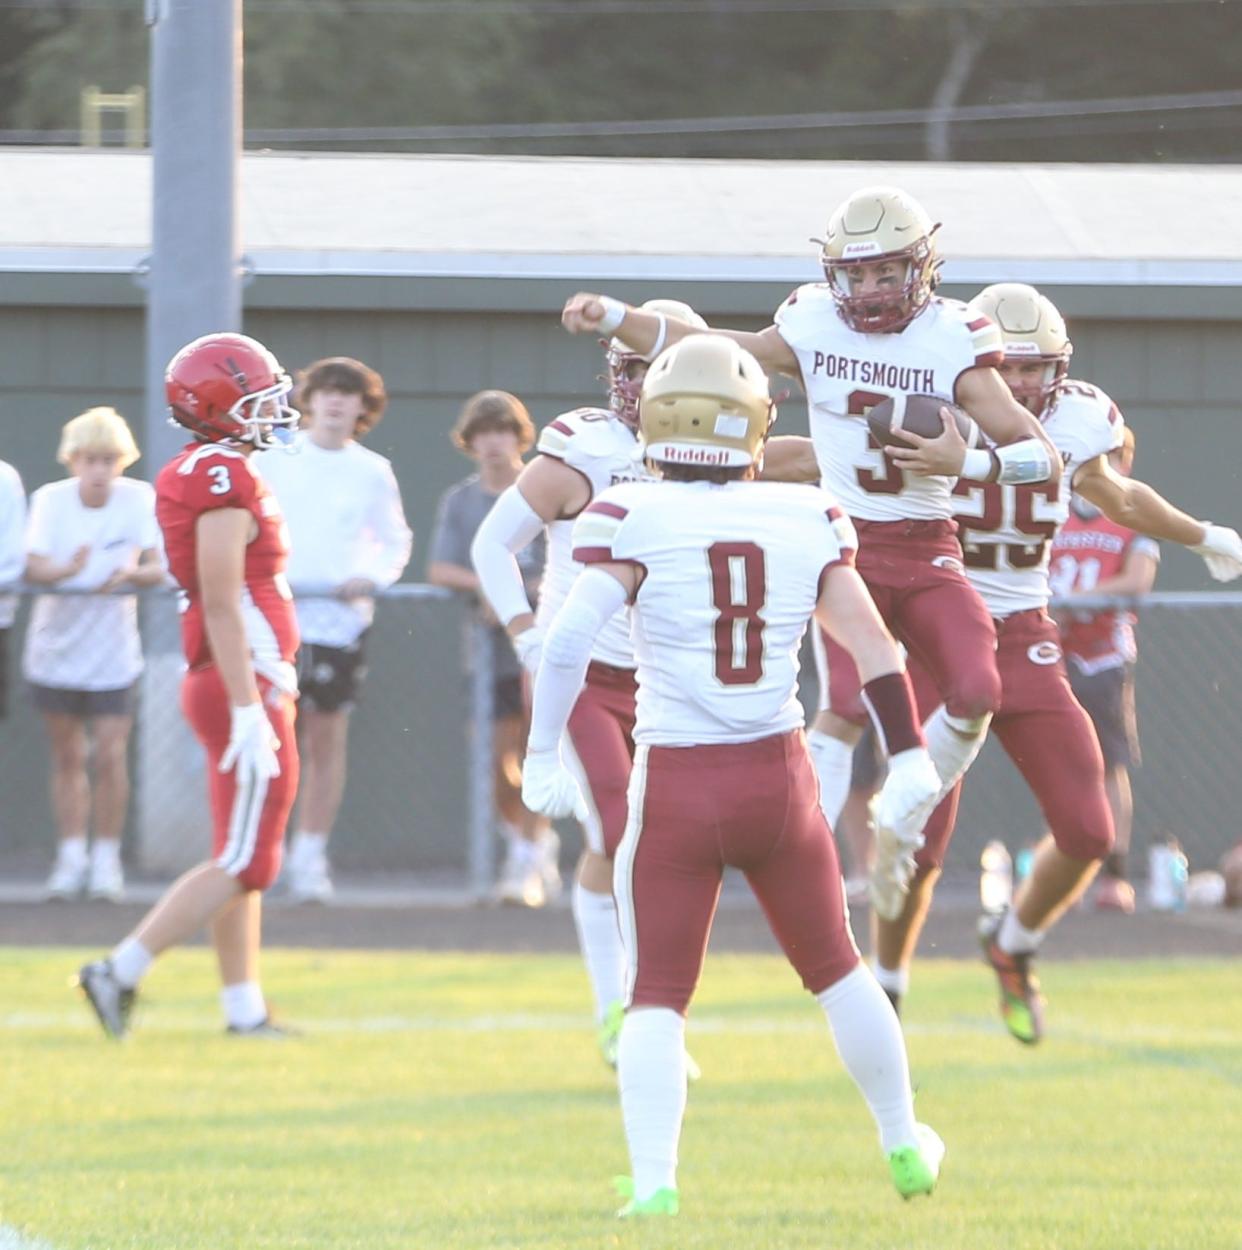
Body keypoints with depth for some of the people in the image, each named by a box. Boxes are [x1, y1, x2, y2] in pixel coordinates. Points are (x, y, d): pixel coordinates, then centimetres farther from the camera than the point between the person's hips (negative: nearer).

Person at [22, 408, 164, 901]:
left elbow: (159, 566, -9)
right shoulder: (51, 499, -8)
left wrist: (132, 574, -32)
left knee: (110, 755, -8)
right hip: (55, 648, 1)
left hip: (112, 652, -1)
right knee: (67, 756, 9)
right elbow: (34, 568, -17)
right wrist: (69, 569, -39)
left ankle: (106, 859, 5)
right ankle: (72, 856, 20)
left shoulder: (139, 499, -8)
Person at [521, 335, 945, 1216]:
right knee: (835, 970, 21)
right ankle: (905, 1144, 34)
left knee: (657, 995, 5)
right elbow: (873, 645, 3)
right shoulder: (806, 520, 0)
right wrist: (909, 756, 11)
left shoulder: (632, 519, -9)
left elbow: (570, 641, -17)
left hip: (677, 781, -2)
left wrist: (543, 757, -10)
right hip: (780, 775, 3)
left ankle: (654, 1181, -9)